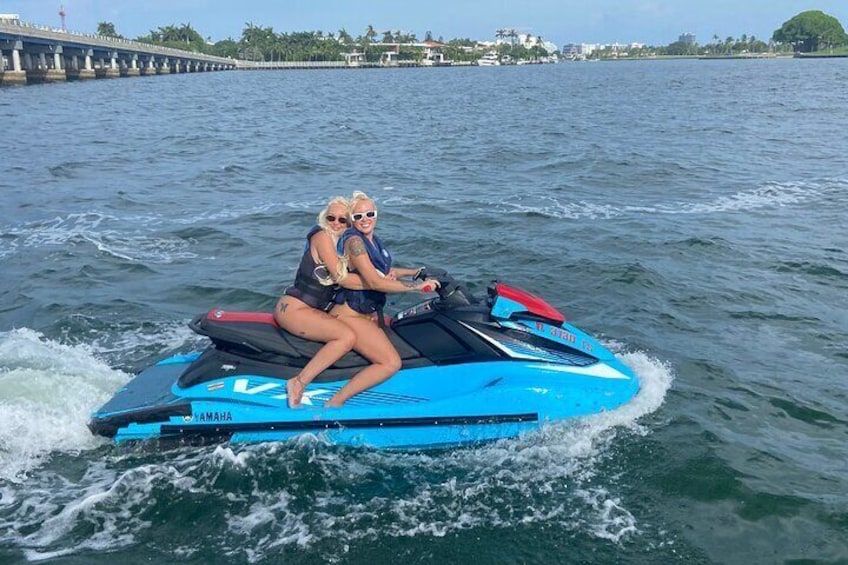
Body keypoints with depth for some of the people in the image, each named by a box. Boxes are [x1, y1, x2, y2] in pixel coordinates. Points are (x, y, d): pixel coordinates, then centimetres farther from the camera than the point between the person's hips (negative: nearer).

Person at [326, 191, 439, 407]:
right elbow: (374, 282, -28)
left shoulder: (372, 240, 11)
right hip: (349, 315, -10)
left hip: (369, 313, 10)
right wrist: (418, 286, -26)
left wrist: (416, 272, 21)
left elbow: (384, 271, 28)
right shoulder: (354, 241, -18)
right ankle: (335, 402, -19)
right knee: (391, 363, -21)